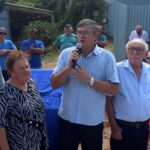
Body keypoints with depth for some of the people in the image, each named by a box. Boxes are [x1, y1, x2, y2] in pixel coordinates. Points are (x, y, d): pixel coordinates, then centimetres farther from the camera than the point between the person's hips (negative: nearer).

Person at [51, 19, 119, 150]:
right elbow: (54, 84, -5)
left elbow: (113, 89, -10)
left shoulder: (107, 57, -8)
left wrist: (90, 80, -21)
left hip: (93, 121, -1)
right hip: (67, 118, 2)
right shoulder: (66, 53, -3)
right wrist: (69, 67, -19)